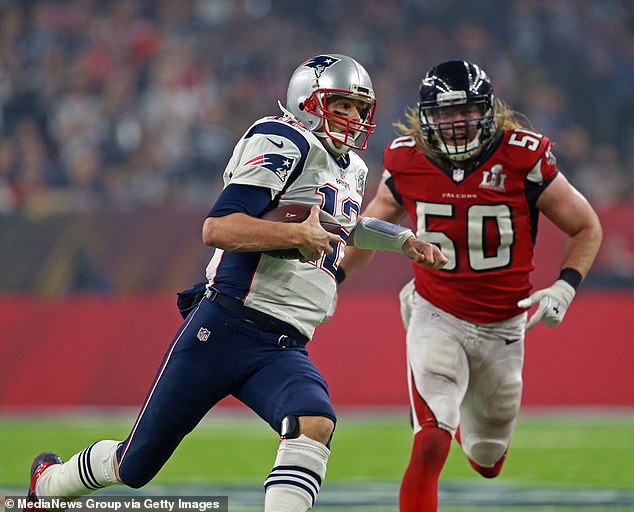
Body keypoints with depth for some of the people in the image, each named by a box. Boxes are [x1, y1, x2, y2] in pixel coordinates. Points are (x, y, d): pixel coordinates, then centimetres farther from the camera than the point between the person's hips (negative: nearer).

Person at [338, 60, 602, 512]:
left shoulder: (524, 161, -15)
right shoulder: (407, 162, -9)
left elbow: (587, 228, -3)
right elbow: (371, 228, 12)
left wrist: (564, 288, -16)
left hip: (503, 328, 1)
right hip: (436, 318, -1)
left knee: (487, 462, 19)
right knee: (430, 448, -23)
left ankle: (458, 419, 54)